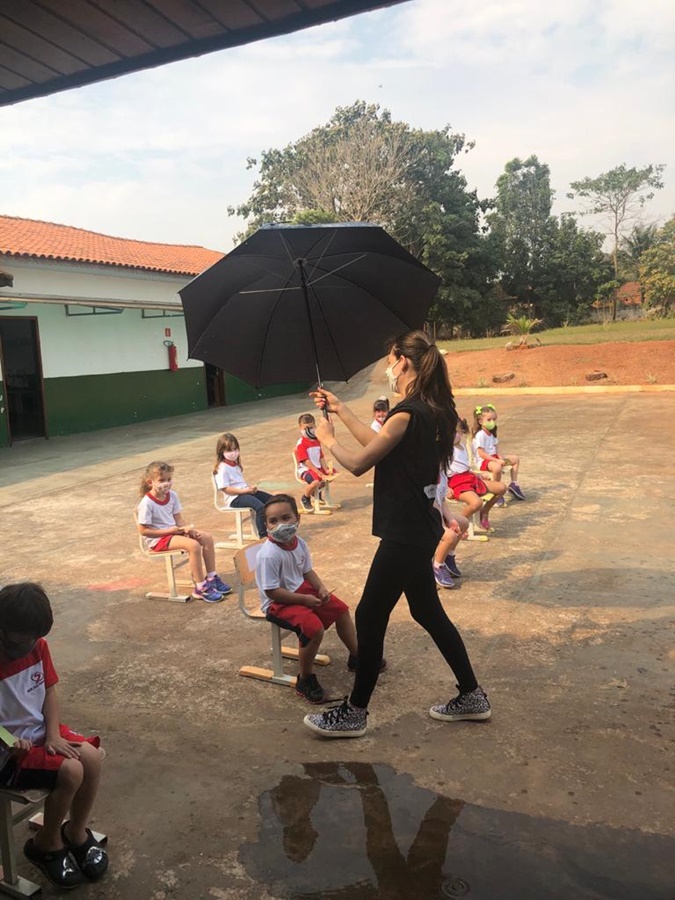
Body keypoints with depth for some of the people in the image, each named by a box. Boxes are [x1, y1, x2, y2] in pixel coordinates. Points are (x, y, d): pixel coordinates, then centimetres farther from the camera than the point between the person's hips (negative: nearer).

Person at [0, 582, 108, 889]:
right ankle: (46, 844, 6)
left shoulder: (37, 646, -7)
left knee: (92, 757, -15)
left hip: (40, 730, 6)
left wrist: (53, 734, -8)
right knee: (70, 772, -23)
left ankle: (76, 832, 11)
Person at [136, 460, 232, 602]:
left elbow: (178, 519, 7)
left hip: (173, 531, 8)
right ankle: (201, 588, -18)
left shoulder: (172, 495, 2)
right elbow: (143, 530, -19)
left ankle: (211, 578, 8)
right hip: (157, 539, -8)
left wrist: (186, 528, -14)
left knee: (207, 538, -3)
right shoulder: (147, 503, -19)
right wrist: (170, 530, -20)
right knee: (193, 545, -28)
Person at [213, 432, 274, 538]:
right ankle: (263, 536, -24)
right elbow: (225, 489, -19)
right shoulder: (222, 468, -13)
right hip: (234, 498, -10)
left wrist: (250, 487, 1)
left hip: (245, 492, 10)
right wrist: (245, 490, -21)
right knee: (260, 507, -30)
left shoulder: (235, 464, 16)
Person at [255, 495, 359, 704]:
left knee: (340, 609, 10)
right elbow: (272, 592, -26)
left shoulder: (299, 543, -4)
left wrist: (321, 588, -8)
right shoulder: (268, 555, -29)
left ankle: (355, 657, 32)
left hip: (301, 590, 9)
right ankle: (305, 680, -7)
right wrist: (304, 599, -23)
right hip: (278, 603, -9)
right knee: (314, 627, -29)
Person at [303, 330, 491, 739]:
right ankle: (472, 696, 33)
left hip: (404, 535, -10)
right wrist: (341, 410, 20)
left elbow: (359, 463, -16)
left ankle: (354, 714, 19)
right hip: (420, 529, 10)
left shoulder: (407, 414, -22)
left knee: (370, 618, 4)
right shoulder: (431, 410, 8)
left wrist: (329, 439, 2)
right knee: (428, 612, 21)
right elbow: (380, 443, 16)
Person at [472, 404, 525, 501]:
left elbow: (494, 450, 14)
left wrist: (500, 458, -7)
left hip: (493, 458, 10)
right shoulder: (480, 435, -17)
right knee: (497, 467, -41)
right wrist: (497, 460, -24)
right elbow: (481, 454, -22)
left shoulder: (491, 434, 14)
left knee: (516, 459, 14)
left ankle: (514, 484, 17)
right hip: (483, 461, -10)